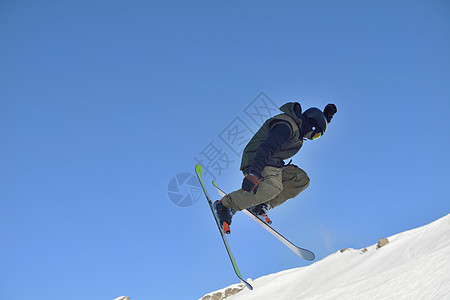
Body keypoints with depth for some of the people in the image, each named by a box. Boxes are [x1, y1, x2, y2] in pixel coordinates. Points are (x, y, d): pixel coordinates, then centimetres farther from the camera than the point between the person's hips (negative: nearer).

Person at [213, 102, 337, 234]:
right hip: (257, 162, -11)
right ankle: (225, 205, -22)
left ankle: (261, 205, -6)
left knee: (301, 179, 1)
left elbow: (318, 126, 40)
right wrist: (254, 173, -44)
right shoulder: (286, 126, -18)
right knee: (272, 187, -36)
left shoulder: (297, 126, 16)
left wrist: (327, 116, 21)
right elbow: (267, 148, -32)